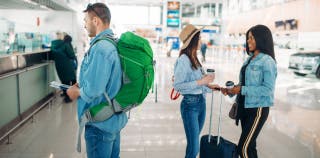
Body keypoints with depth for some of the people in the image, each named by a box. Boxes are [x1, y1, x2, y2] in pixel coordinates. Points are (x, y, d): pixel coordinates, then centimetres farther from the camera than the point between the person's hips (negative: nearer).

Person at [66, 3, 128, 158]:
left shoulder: (100, 48, -25)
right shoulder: (114, 43, 6)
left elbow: (93, 90, -28)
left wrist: (77, 92, -9)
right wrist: (81, 84, 7)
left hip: (100, 122, -9)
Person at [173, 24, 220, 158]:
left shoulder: (195, 59, 9)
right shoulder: (183, 60, -14)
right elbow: (177, 86, -20)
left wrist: (209, 86, 4)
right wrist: (200, 82, -20)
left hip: (201, 102, 8)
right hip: (190, 104, -8)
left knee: (193, 144, 18)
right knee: (194, 147, -2)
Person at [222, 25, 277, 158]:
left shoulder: (267, 61, -14)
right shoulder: (250, 59, 10)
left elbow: (268, 89, -19)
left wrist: (242, 90, -20)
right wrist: (231, 90, -1)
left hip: (258, 108, -8)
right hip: (245, 106, 8)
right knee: (249, 145, 17)